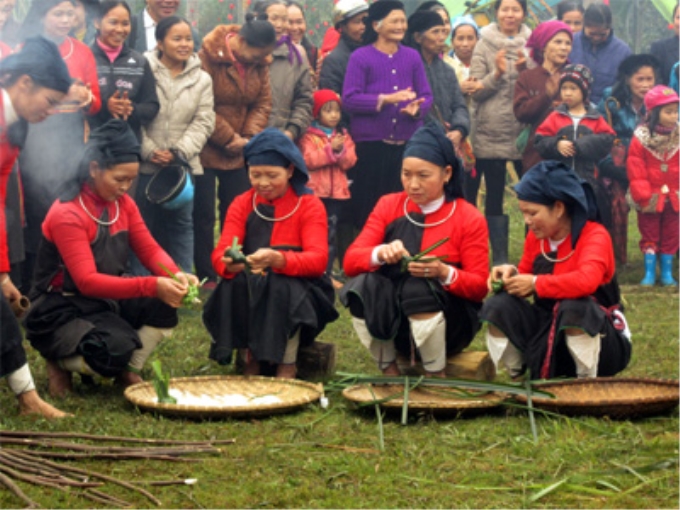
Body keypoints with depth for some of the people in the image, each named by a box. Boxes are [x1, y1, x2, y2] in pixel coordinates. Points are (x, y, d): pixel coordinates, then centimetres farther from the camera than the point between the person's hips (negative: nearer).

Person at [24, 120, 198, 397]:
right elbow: (88, 281, -29)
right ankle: (60, 361, 1)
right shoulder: (67, 215, -22)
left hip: (107, 302, 7)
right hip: (64, 312, -7)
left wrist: (175, 275, -25)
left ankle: (128, 371, 1)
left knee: (165, 305, -20)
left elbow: (150, 249, -1)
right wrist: (151, 285, -39)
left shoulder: (122, 203, 2)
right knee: (115, 350, -32)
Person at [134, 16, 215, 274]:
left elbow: (203, 122, 1)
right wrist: (149, 151, -14)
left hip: (183, 165, 3)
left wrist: (179, 152, -11)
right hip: (144, 165, -3)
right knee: (143, 225, 4)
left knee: (182, 225, 9)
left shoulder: (202, 79, 7)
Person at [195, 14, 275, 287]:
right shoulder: (208, 57, -18)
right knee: (204, 215, 1)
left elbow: (263, 102, 4)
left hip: (240, 154, 6)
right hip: (206, 151, -6)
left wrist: (248, 138, -11)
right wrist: (230, 138, -15)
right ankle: (206, 277, 8)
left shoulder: (259, 62, 1)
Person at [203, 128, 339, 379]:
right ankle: (251, 360, -16)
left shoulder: (309, 205, -3)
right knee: (236, 283, -30)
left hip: (297, 289, -2)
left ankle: (286, 366, -22)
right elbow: (220, 253, -7)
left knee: (281, 287, -35)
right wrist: (229, 263, -34)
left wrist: (278, 259, -39)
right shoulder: (242, 204, 5)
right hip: (251, 295, 2)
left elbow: (318, 259, -18)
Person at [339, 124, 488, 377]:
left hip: (449, 323, -2)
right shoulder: (388, 205, 2)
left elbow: (480, 287, -9)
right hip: (392, 318, 2)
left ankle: (436, 379, -16)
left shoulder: (470, 219, -5)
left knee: (419, 288, -34)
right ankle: (389, 371, -9)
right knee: (363, 285, -28)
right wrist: (380, 254, -28)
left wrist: (444, 273, -29)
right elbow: (350, 261, -5)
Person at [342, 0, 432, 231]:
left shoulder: (412, 56, 11)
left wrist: (418, 107, -13)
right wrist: (386, 99, -19)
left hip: (408, 143, 4)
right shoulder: (360, 57, -1)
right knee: (368, 210, 0)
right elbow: (349, 99, -9)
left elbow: (426, 95, 10)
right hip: (370, 143, -3)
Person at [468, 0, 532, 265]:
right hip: (490, 134, -1)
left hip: (524, 133, 1)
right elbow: (475, 91, -2)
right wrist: (497, 73, -17)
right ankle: (499, 257, 11)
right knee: (494, 196, 4)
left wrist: (526, 70, -14)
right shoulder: (484, 45, 3)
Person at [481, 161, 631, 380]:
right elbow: (526, 279, 12)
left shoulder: (595, 236, -18)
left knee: (573, 307, -39)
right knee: (499, 306, -18)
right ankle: (515, 379, 1)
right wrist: (512, 275, -12)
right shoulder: (535, 237, 1)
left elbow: (586, 281, -38)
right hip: (549, 333, 6)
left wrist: (536, 284, -29)